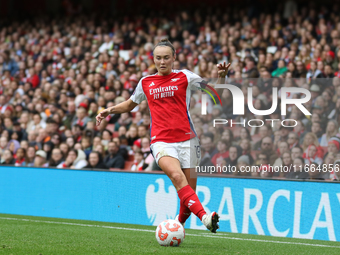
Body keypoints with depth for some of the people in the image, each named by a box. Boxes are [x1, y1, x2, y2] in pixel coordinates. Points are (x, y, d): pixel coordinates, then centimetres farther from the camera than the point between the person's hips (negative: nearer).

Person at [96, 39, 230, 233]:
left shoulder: (185, 77, 8)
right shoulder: (146, 82, 15)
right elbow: (131, 104, 32)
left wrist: (221, 76, -9)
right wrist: (109, 111, 18)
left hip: (186, 139, 0)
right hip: (161, 142, 0)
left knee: (188, 189, 0)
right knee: (177, 176, -29)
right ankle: (204, 216, -43)